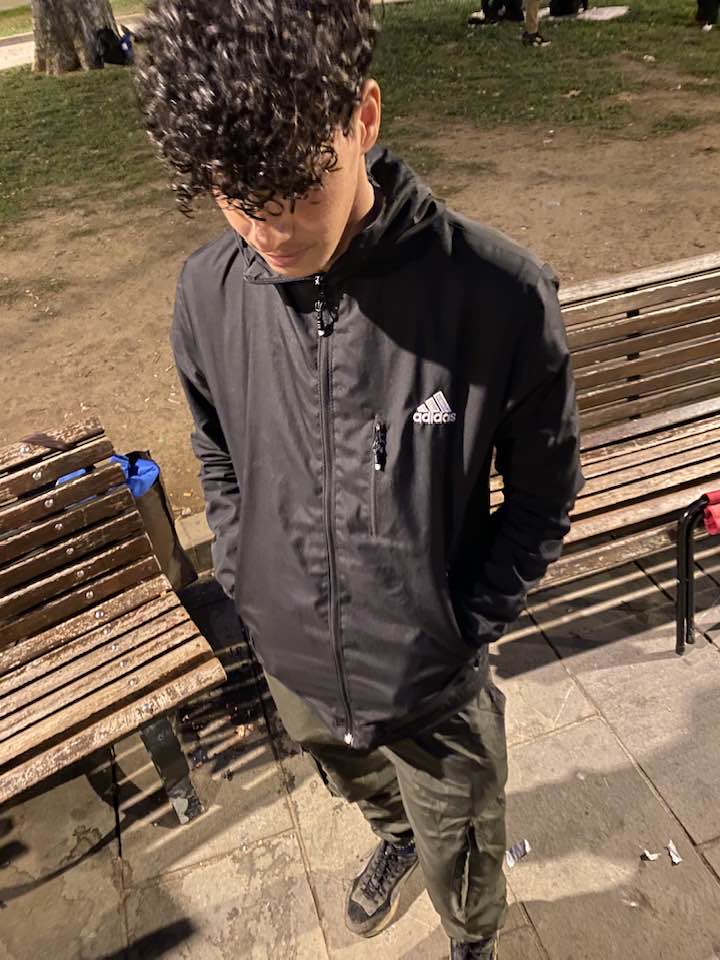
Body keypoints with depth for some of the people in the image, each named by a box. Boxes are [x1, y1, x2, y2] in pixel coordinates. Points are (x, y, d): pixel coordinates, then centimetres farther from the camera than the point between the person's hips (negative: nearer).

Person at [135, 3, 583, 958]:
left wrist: (465, 636, -12)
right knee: (363, 788, 36)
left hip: (434, 688, -3)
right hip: (296, 665, 4)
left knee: (461, 872, 25)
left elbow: (542, 493, -12)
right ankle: (395, 837, 74)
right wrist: (250, 591, 0)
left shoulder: (503, 295, -26)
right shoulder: (206, 292, -14)